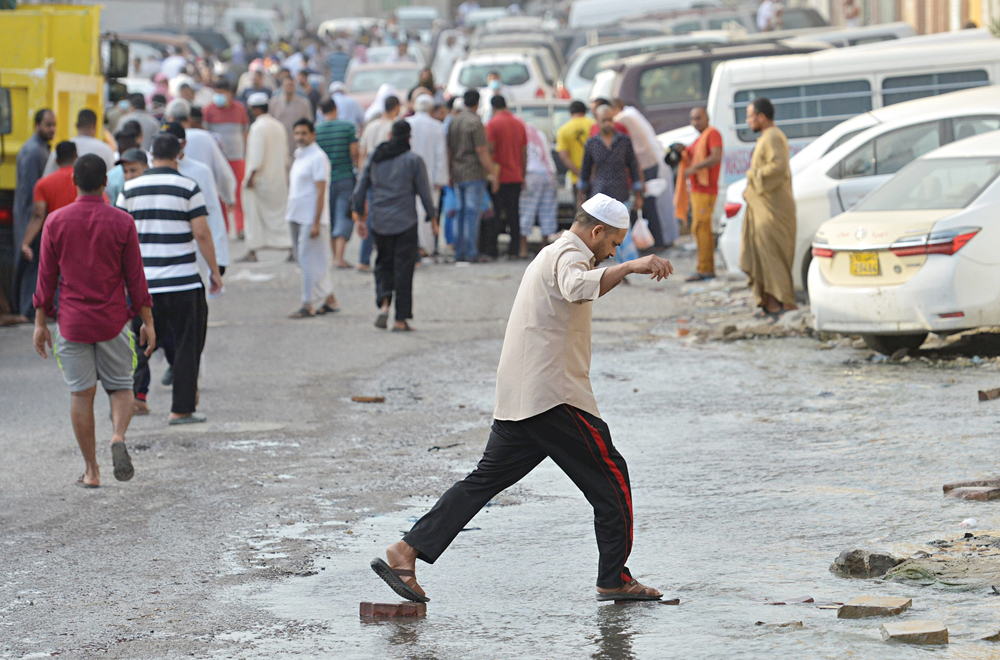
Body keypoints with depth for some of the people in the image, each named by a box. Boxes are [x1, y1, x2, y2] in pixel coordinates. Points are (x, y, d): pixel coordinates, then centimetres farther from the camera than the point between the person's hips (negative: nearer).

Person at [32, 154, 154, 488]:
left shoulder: (56, 222, -3)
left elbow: (47, 277, 0)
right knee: (121, 387, 13)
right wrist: (147, 322, 4)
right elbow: (135, 277, -3)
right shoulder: (122, 222, -6)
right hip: (113, 322, 0)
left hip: (72, 322, 0)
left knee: (81, 393, 7)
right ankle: (119, 437, -17)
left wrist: (40, 322, 7)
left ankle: (91, 470, 8)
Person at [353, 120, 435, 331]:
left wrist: (359, 218, 14)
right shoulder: (413, 160, -5)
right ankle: (400, 320, 3)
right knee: (403, 268, 2)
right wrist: (433, 219, 7)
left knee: (383, 263, 17)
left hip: (380, 223, 3)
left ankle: (383, 304, -6)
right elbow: (424, 193, -4)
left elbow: (359, 192, 6)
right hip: (405, 222, -3)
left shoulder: (373, 159, 5)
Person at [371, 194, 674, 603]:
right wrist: (630, 267, -42)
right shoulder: (570, 254, -9)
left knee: (484, 481, 8)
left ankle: (405, 552, 0)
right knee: (611, 478, 1)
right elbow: (576, 288, -34)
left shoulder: (551, 255, 23)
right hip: (554, 396, -10)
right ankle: (614, 579, 4)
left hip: (516, 400, 10)